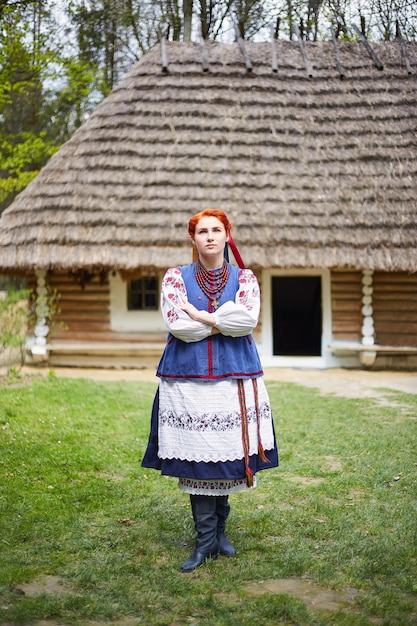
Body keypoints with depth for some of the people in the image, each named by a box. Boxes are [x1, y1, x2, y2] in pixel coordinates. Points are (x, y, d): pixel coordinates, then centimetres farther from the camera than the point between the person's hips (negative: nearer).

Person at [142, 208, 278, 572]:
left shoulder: (244, 278, 9)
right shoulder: (176, 277, 7)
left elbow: (249, 319, -11)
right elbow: (176, 324, -8)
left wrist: (200, 315, -10)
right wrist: (223, 323, -7)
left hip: (234, 379, 1)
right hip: (188, 379, -1)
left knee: (227, 455, 5)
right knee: (196, 457, -2)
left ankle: (218, 530, 23)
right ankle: (206, 540, 7)